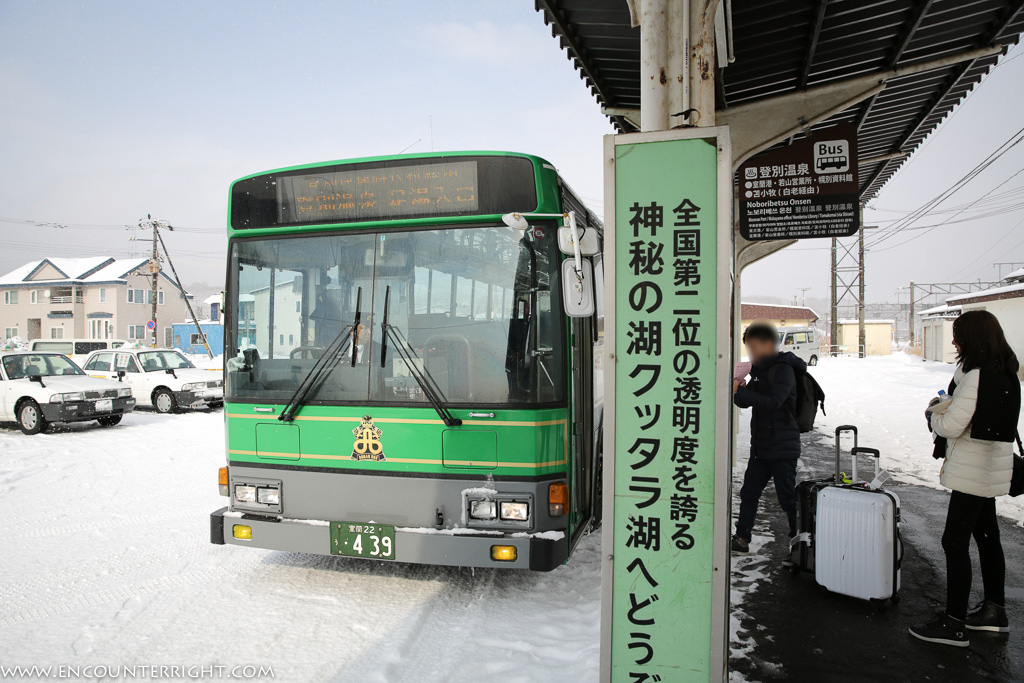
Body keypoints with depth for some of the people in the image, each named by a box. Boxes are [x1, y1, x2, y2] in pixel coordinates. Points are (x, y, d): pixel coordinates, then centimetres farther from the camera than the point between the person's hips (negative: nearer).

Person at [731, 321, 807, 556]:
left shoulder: (783, 369, -13)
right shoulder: (761, 369, 14)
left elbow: (773, 402, -25)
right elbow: (746, 401, 14)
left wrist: (740, 392, -27)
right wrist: (739, 391, -8)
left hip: (782, 448, -8)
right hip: (761, 446, 8)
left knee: (787, 497, -1)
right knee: (749, 493, 11)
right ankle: (741, 540, 20)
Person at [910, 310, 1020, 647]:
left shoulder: (976, 376, -21)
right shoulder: (1006, 373, 10)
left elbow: (951, 426, -22)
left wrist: (937, 415, -2)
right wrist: (948, 408, 5)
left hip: (974, 471, -10)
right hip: (993, 468, 10)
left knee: (955, 542, -4)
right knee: (987, 536, 19)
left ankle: (954, 624, 2)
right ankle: (994, 610, 32)